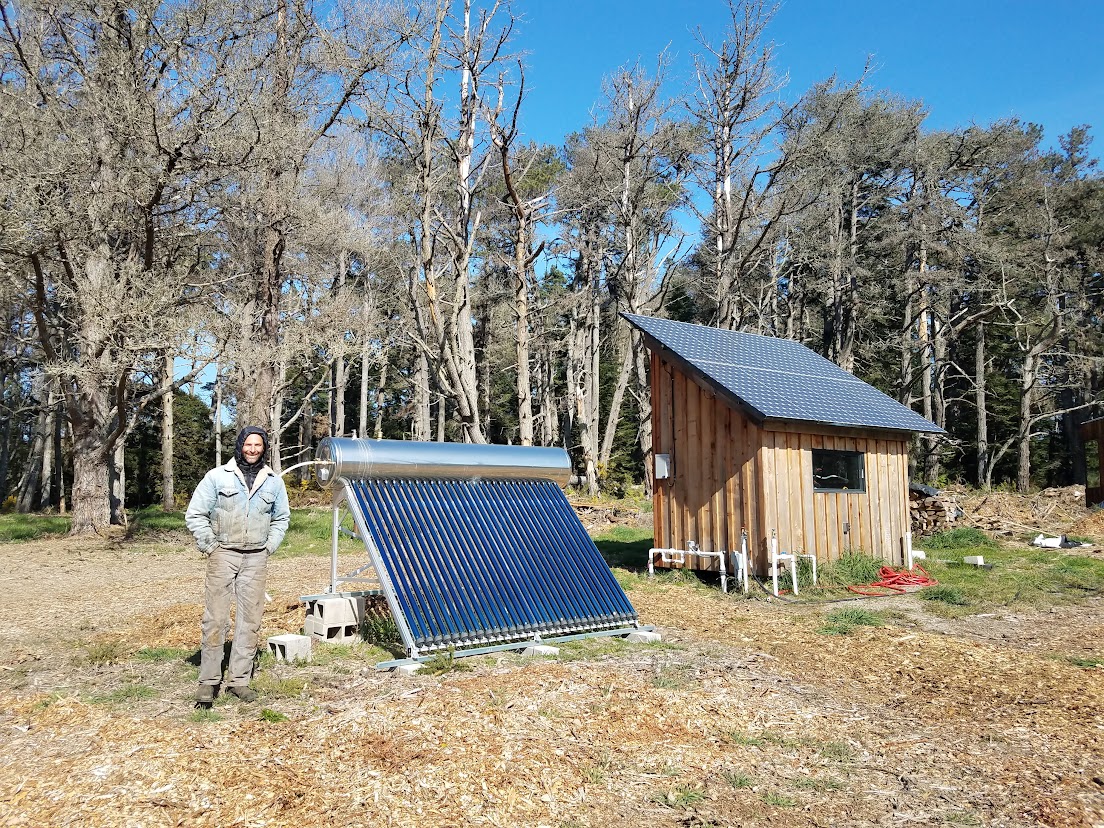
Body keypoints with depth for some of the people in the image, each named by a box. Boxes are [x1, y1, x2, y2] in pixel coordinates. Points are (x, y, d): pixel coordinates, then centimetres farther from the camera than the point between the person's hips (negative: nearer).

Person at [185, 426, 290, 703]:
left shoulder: (273, 481, 7)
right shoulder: (217, 476, -2)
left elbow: (281, 518, 19)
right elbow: (194, 515, 1)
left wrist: (270, 546, 8)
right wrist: (210, 546, -4)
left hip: (256, 558, 3)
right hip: (223, 554, -3)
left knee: (250, 620, 4)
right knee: (215, 618, -4)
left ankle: (239, 680, 14)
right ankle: (209, 681, 6)